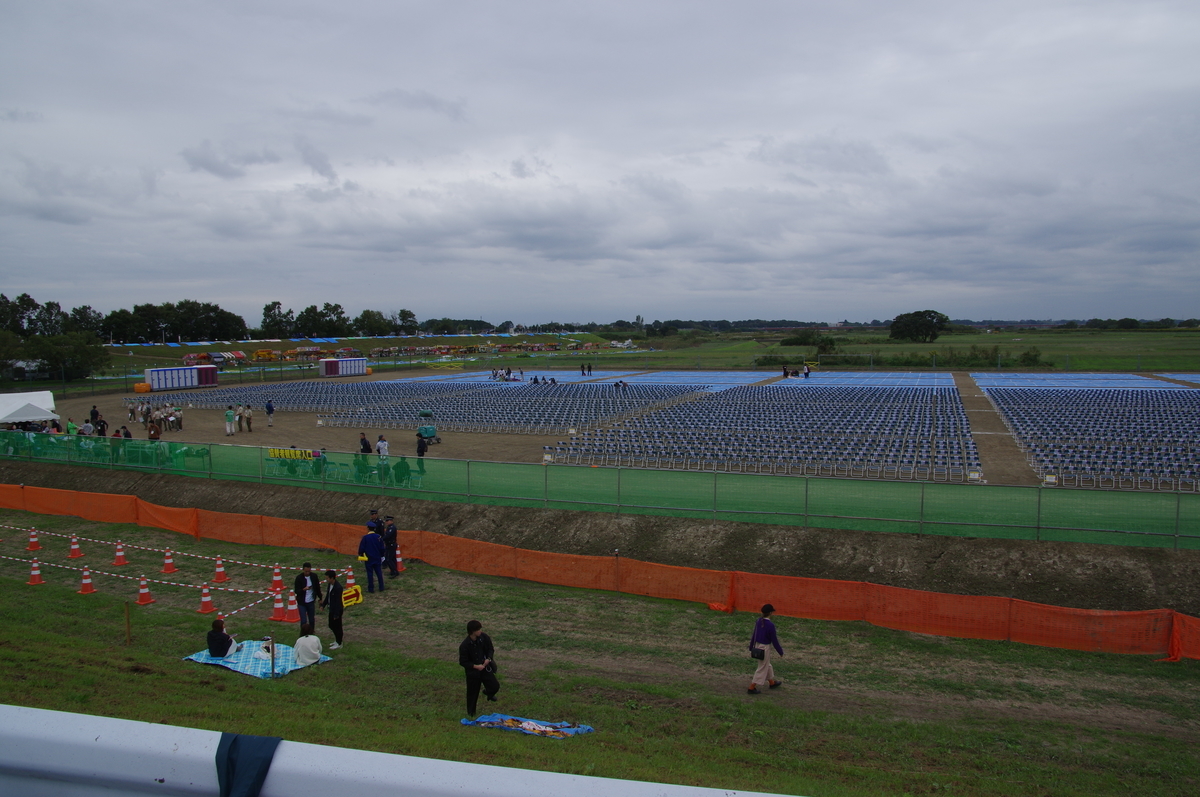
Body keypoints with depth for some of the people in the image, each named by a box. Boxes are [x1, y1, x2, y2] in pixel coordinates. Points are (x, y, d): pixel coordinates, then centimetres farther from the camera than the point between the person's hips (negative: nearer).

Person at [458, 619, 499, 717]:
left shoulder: (484, 638, -11)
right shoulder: (464, 646, -23)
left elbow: (490, 649, 5)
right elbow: (462, 662, -15)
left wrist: (488, 658, -13)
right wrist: (476, 666, -22)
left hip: (485, 667, 3)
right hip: (472, 671, -3)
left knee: (495, 686, -2)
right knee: (472, 693, 10)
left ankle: (487, 692, 35)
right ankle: (471, 713, 34)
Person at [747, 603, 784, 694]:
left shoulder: (758, 621, -2)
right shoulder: (770, 625, -22)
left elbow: (754, 635, 8)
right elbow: (774, 640, -15)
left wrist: (751, 647, 20)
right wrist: (780, 652, -3)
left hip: (757, 645, 7)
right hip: (765, 647, -7)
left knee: (767, 665, 25)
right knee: (762, 668, 5)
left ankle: (772, 683, 43)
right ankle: (752, 687, 7)